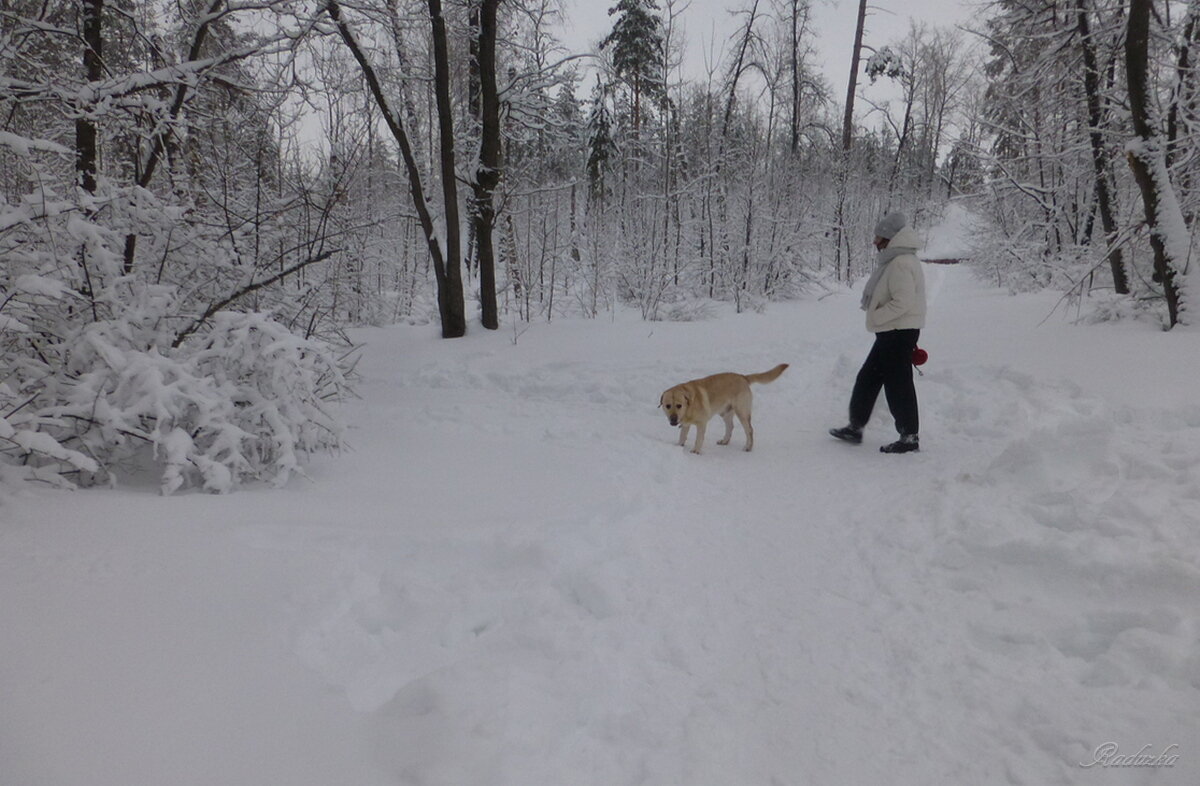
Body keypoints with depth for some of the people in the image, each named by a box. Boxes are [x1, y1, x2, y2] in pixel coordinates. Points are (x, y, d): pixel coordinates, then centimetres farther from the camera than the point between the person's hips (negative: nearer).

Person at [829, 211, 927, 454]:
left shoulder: (901, 263, -18)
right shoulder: (895, 260, 14)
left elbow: (903, 301, -25)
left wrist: (875, 317, -16)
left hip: (898, 333, -10)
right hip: (891, 333, 10)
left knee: (897, 384, -2)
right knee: (867, 379, 15)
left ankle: (910, 437, 9)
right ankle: (855, 427, 24)